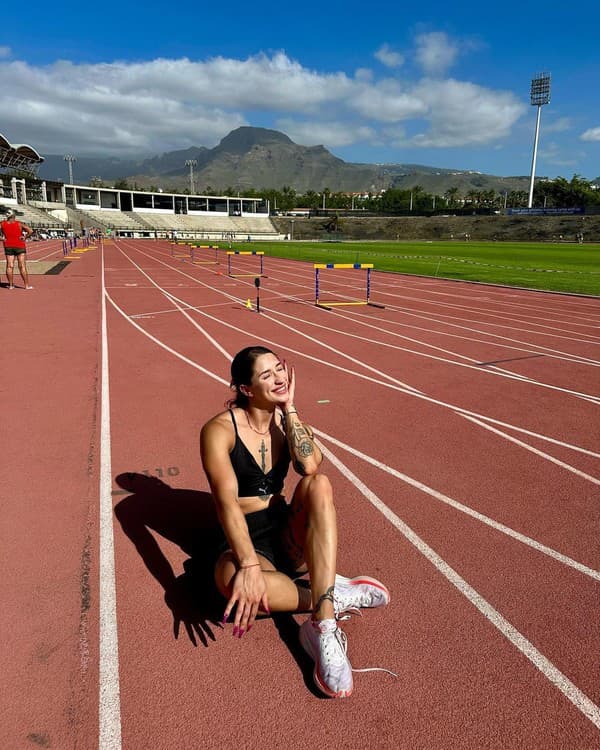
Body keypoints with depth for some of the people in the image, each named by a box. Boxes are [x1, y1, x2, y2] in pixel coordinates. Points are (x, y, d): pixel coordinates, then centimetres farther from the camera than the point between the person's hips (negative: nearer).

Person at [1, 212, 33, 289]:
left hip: (8, 246, 3)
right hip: (19, 246, -3)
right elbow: (31, 231, -13)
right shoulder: (19, 224, -4)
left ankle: (10, 285, 7)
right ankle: (26, 285, -4)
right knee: (22, 266, -3)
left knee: (9, 266, 5)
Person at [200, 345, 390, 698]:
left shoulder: (287, 420, 2)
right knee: (231, 579, -41)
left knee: (319, 483, -29)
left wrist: (289, 407, -15)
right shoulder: (220, 429, -11)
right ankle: (334, 595, -20)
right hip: (246, 542, -4)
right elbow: (226, 501, -25)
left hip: (288, 536, 4)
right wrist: (248, 565, -37)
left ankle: (323, 626, -34)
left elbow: (310, 466, -21)